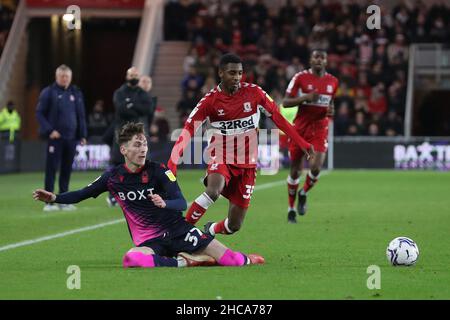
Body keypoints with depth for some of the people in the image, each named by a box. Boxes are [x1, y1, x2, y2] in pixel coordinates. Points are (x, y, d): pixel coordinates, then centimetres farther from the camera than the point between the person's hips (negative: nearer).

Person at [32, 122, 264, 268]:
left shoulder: (158, 171, -7)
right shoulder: (113, 177, 0)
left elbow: (182, 203, -15)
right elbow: (82, 194, 9)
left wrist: (164, 203, -38)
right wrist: (53, 198, -6)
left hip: (177, 230, -1)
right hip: (149, 241, 1)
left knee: (234, 261, -15)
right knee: (132, 259, -39)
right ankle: (184, 262, -20)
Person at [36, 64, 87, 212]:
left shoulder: (76, 93, 11)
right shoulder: (49, 92, -2)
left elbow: (81, 116, 15)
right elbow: (40, 113, -4)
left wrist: (83, 135, 9)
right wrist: (49, 130, -14)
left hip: (71, 138, 4)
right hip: (55, 137, -4)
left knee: (66, 170, 8)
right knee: (51, 169, -4)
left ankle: (64, 201, 15)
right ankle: (49, 202, -2)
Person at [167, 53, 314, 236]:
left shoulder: (254, 93, -5)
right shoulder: (210, 100, -10)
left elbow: (277, 117, 4)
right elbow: (188, 130, -13)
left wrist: (302, 143, 2)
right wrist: (172, 162, -25)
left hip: (247, 164, 2)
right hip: (221, 159, -2)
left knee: (234, 225, 1)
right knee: (213, 192, -37)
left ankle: (210, 231, 33)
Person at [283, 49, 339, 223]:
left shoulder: (333, 81, 6)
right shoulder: (300, 78, -6)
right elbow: (285, 102, -7)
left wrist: (331, 111, 0)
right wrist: (305, 98, -21)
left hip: (320, 129, 2)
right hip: (300, 128, -2)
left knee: (316, 167, -16)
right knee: (296, 170, 4)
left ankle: (303, 194, 16)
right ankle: (291, 208, 21)